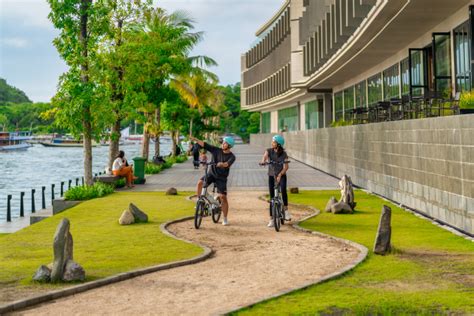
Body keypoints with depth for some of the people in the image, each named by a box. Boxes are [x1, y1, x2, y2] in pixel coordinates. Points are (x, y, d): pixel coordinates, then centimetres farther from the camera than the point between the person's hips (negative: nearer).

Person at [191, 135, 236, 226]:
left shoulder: (231, 156, -9)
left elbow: (227, 164, -29)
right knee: (200, 182, -27)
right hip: (212, 173, 2)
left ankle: (225, 219, 9)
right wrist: (195, 139, -20)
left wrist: (222, 164, -51)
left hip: (221, 178, -2)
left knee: (223, 197, -6)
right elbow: (204, 145, -8)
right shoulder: (216, 150, -2)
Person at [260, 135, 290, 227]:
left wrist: (280, 174, -31)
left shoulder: (284, 154, -8)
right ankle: (271, 219, 7)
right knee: (272, 197, 1)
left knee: (283, 190, -32)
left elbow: (285, 167, -16)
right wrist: (263, 161, -48)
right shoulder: (269, 151, -3)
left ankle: (286, 209, -16)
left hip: (281, 175, -2)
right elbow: (265, 155, -25)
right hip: (271, 175, 2)